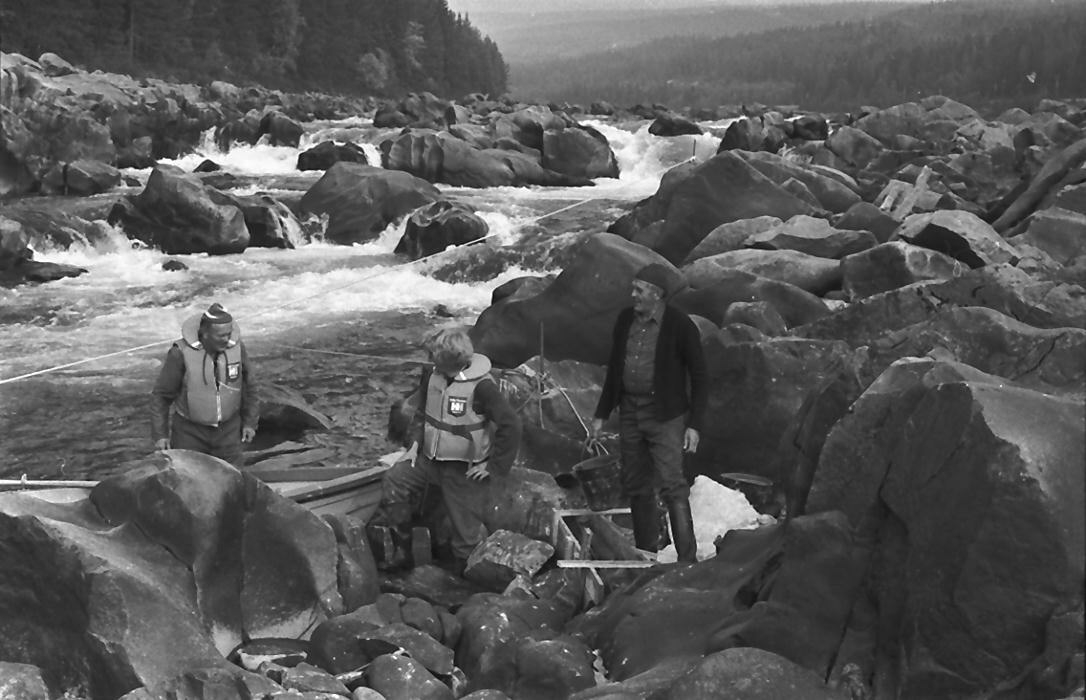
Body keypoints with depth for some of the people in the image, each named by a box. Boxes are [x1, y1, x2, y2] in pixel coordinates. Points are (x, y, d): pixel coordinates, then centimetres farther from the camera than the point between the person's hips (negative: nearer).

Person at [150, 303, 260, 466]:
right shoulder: (181, 353, -23)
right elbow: (161, 394, -12)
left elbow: (247, 385, 3)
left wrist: (250, 422, 5)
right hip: (190, 429, -2)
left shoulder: (236, 347, -14)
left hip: (227, 428, 2)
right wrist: (159, 434, -13)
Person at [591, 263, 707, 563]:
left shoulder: (680, 326, -12)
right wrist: (601, 414, 15)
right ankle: (646, 553, 23)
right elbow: (614, 368, 15)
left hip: (665, 415, -6)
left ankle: (688, 558, -9)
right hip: (630, 413, 6)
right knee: (636, 486, 11)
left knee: (672, 486, -12)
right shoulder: (625, 319, 5)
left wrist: (694, 425, -13)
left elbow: (699, 376, -7)